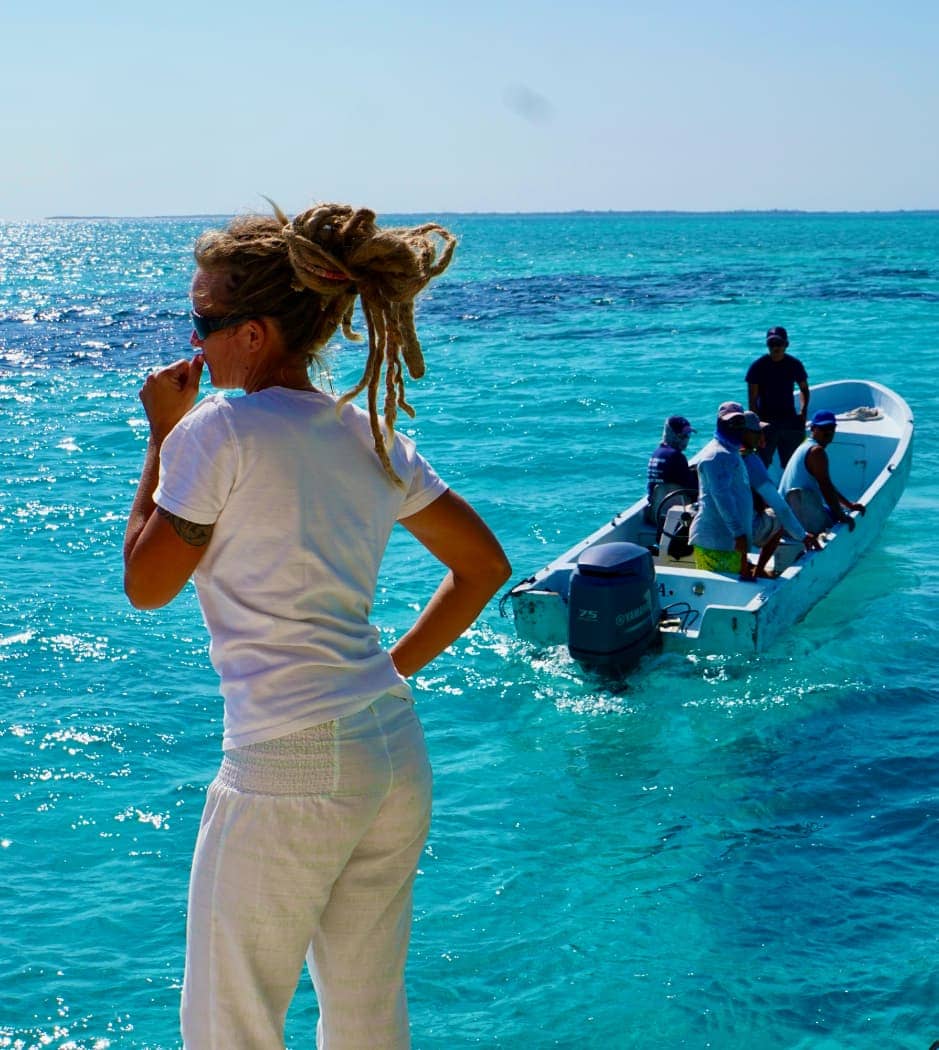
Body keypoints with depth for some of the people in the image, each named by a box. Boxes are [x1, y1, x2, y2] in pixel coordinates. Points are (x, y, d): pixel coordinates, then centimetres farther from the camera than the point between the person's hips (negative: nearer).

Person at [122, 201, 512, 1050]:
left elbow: (146, 586, -2)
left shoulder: (218, 431, -11)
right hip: (398, 755, 7)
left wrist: (162, 438, 4)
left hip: (289, 765, -7)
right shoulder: (370, 434, 9)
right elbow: (484, 565, 13)